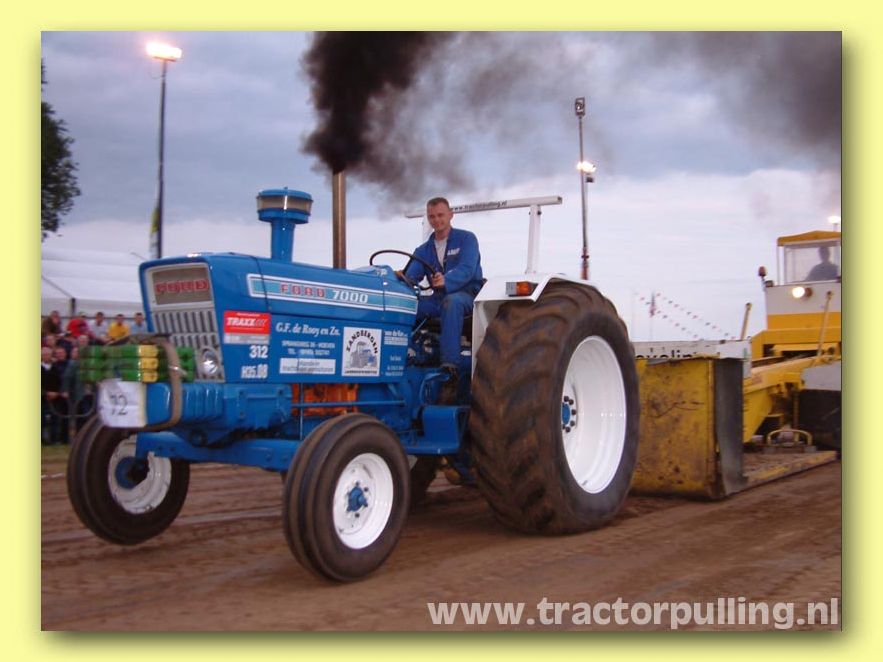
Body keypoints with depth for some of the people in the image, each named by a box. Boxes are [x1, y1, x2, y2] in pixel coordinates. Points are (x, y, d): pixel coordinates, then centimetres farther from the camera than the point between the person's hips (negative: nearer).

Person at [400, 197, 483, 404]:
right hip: (438, 299, 5)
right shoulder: (423, 250, 17)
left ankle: (450, 370, -47)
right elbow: (411, 275, -1)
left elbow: (466, 269, -16)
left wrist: (446, 281, -37)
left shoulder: (466, 239, 3)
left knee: (451, 301, -41)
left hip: (468, 295, -5)